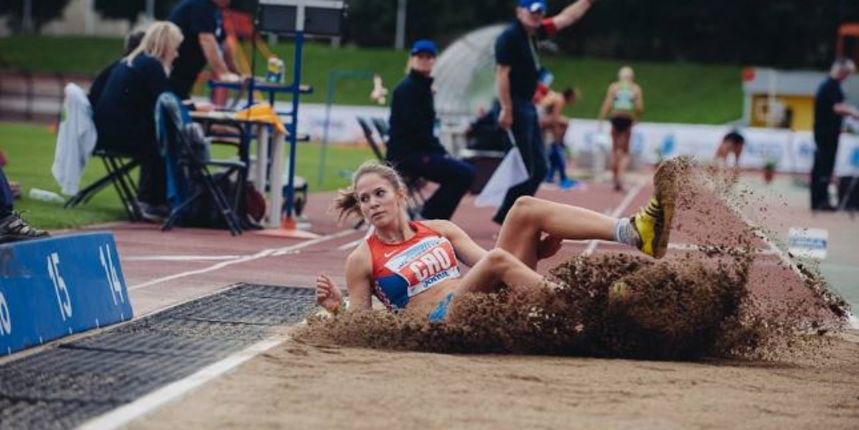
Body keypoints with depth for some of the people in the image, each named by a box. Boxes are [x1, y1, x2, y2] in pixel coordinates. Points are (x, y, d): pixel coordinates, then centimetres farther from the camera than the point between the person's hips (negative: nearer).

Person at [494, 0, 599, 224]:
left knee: (538, 168, 9)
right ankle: (507, 218, -6)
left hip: (528, 107, 10)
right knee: (524, 169, -11)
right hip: (516, 107, -10)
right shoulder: (509, 37, -14)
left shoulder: (535, 33, 11)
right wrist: (506, 110, -23)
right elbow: (502, 74, -19)